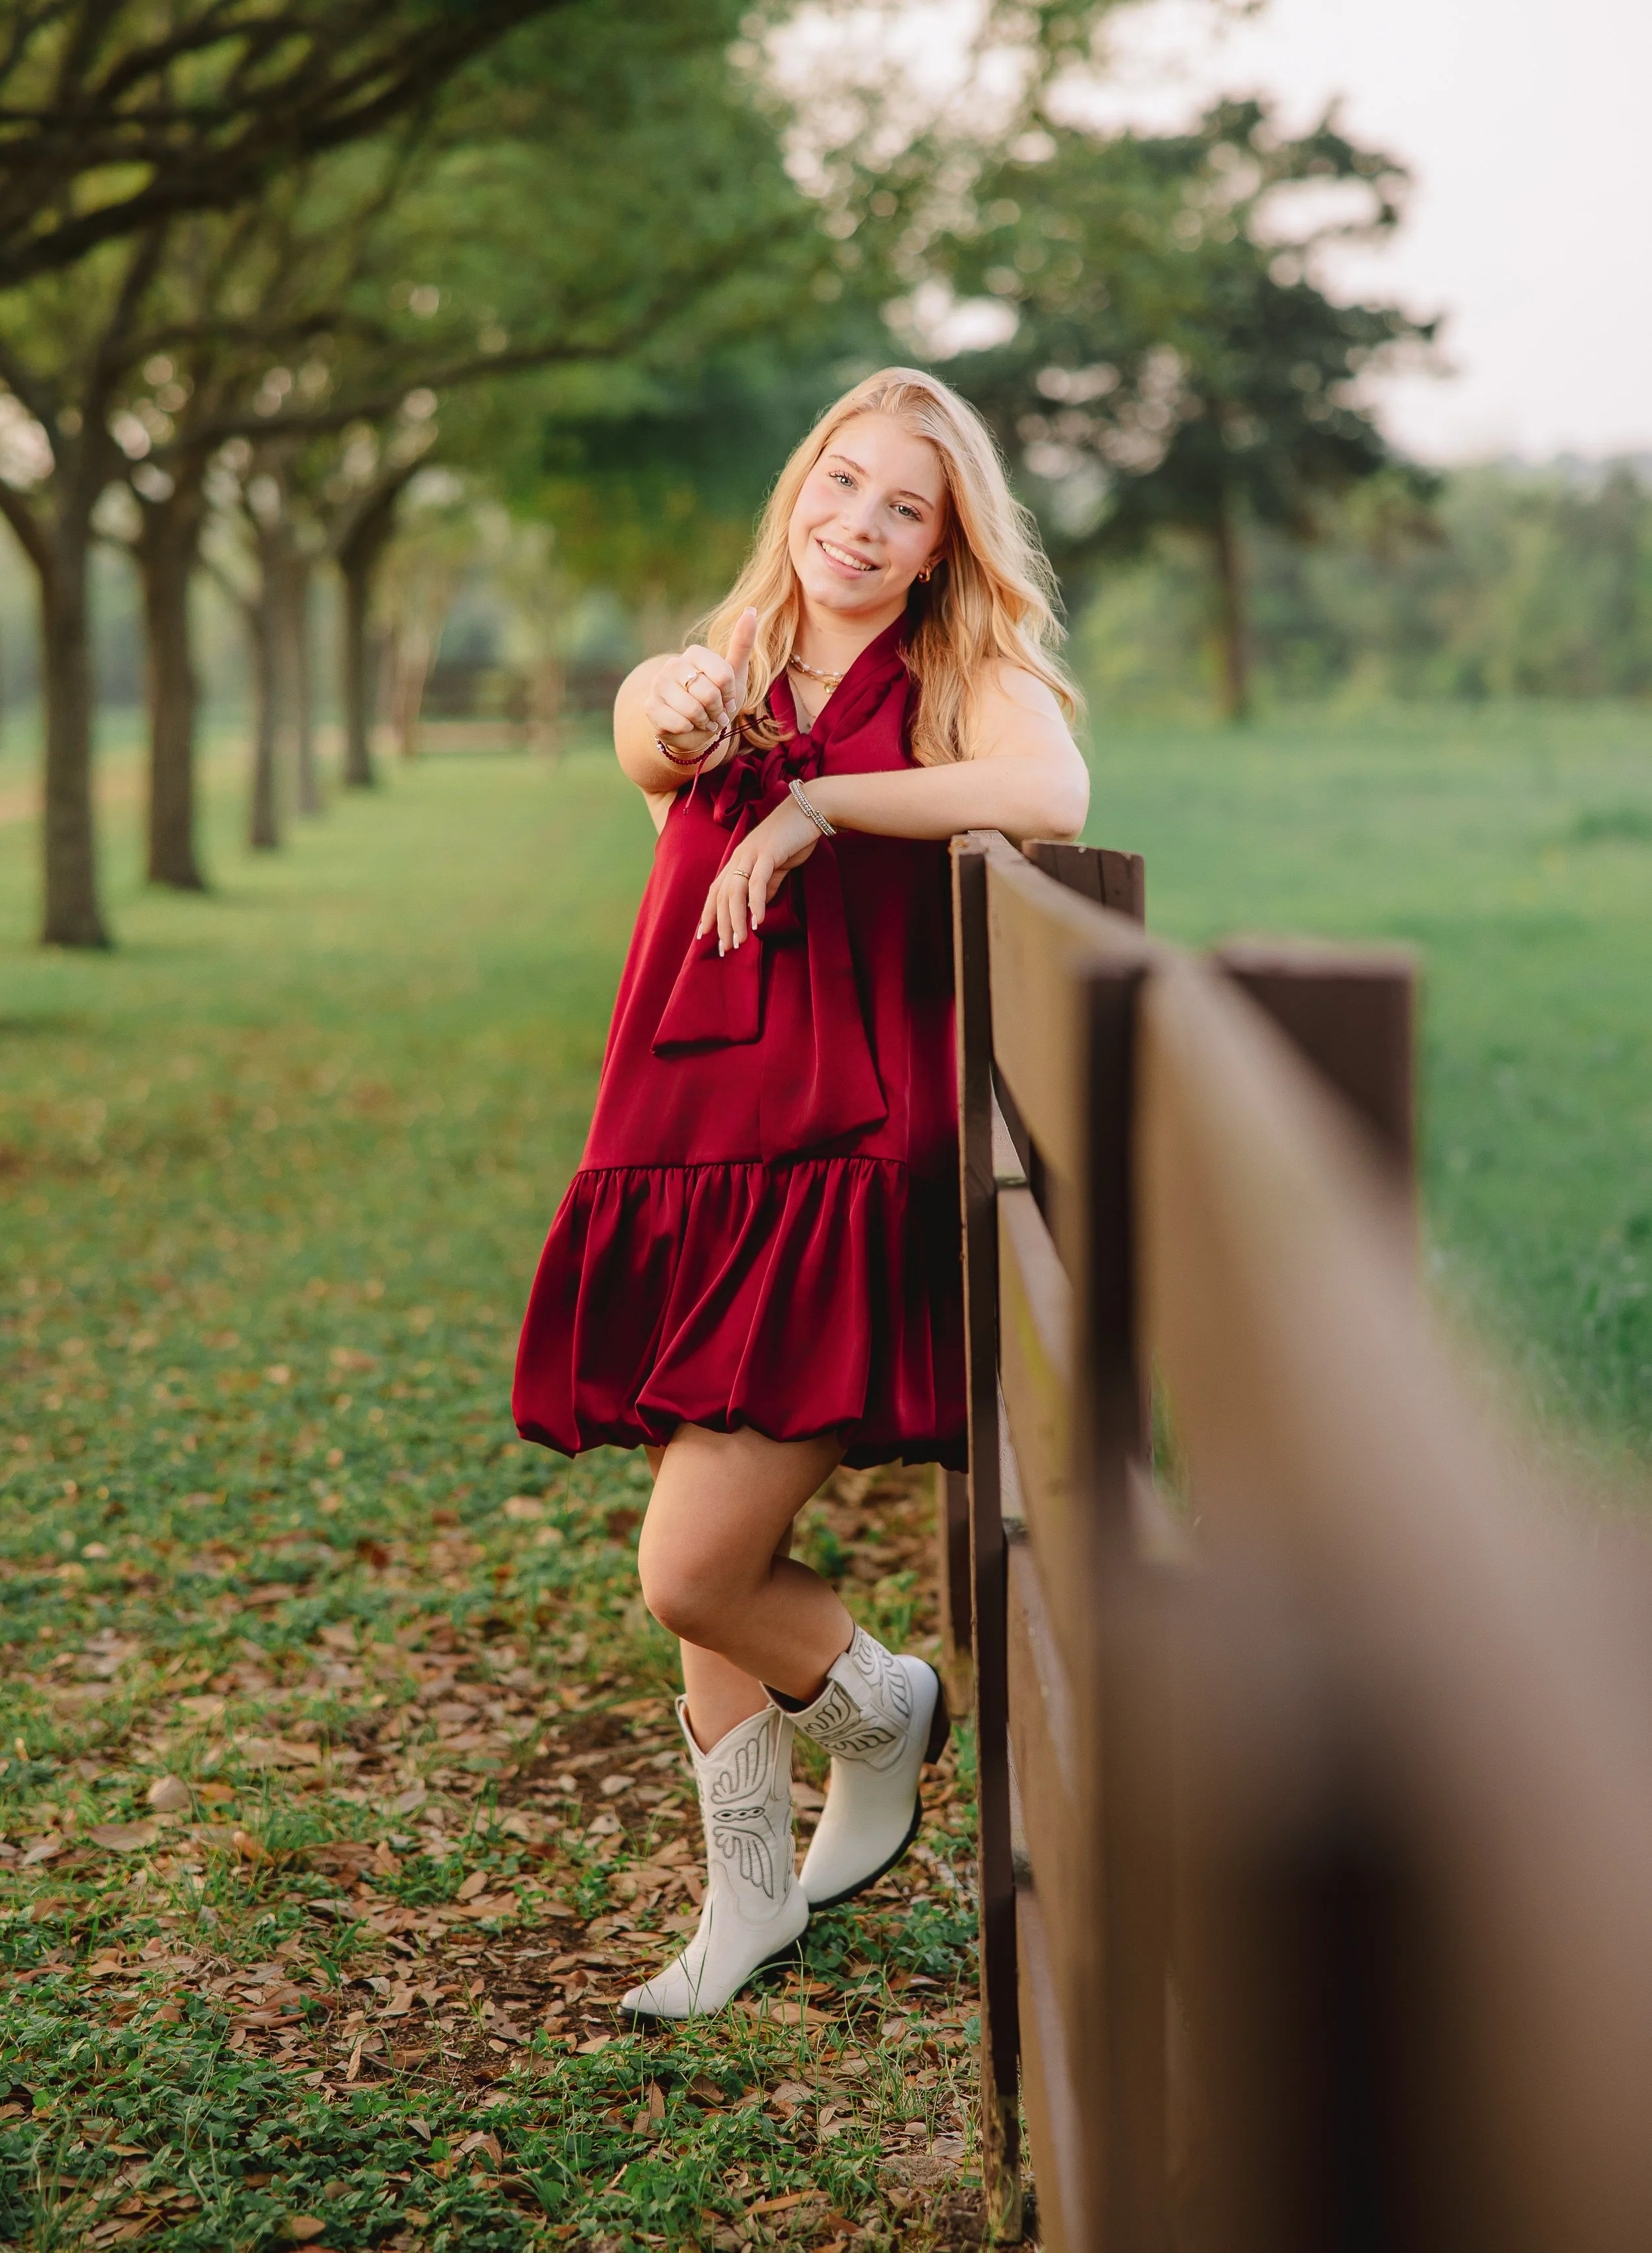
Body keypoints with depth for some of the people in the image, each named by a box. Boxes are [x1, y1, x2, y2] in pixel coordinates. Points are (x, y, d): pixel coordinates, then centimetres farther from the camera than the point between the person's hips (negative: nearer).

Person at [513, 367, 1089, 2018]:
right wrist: (684, 725, -37)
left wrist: (817, 801, -17)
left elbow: (1051, 797, -22)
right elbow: (648, 736, -13)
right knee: (713, 1559, 12)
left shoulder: (969, 683, 2)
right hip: (681, 1156, 5)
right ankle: (753, 1891, 32)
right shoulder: (708, 682, 12)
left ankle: (884, 1711, 24)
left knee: (693, 1573, -8)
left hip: (847, 1164, -5)